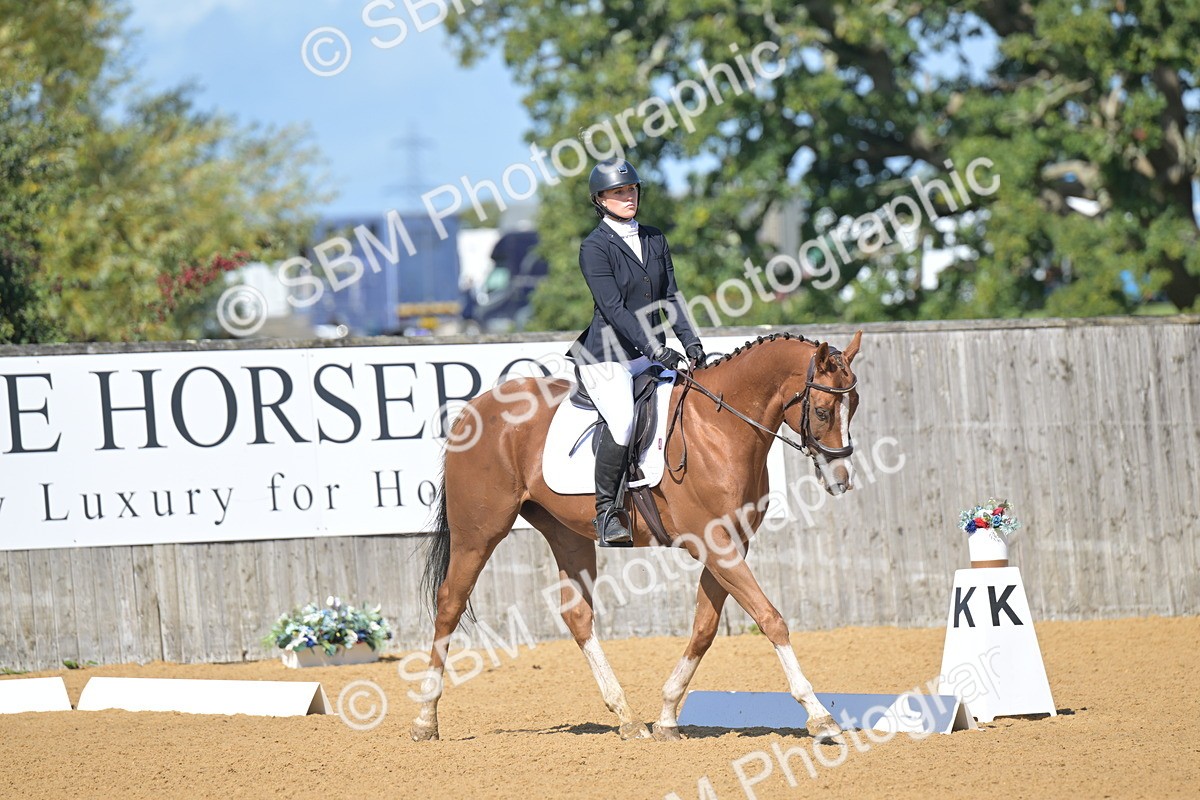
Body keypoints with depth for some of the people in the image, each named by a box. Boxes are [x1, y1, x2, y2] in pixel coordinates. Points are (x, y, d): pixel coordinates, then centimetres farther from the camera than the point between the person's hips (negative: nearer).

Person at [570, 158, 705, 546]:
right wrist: (656, 350, -25)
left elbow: (670, 296, 12)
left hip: (649, 354, 7)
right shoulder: (594, 247, -8)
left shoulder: (655, 240, 13)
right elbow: (613, 308, -16)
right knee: (623, 422, -28)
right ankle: (605, 509, -15)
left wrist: (690, 342, -3)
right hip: (607, 357, -7)